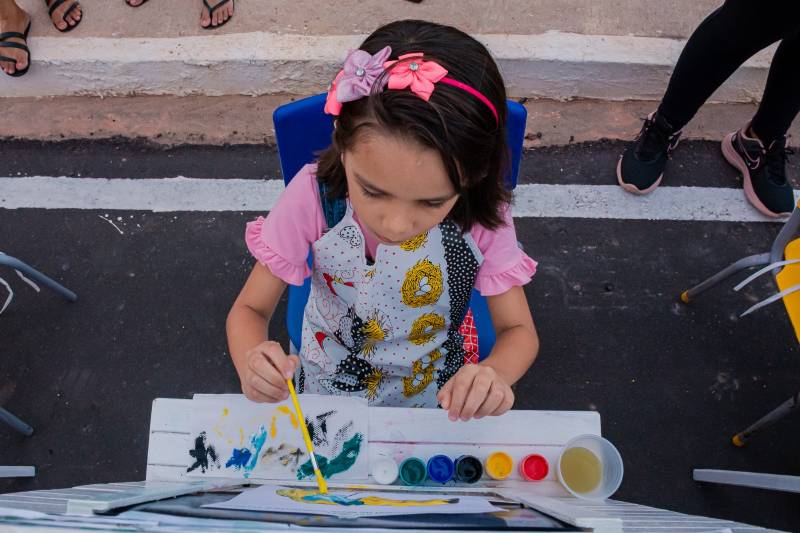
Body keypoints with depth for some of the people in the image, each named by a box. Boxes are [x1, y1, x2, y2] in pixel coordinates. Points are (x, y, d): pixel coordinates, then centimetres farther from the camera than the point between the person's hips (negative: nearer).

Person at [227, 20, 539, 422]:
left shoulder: (482, 217, -24)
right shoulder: (314, 195, -26)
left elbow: (518, 330, -13)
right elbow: (250, 309, -15)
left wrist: (492, 376, -35)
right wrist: (252, 366, -37)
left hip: (433, 400, 1)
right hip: (326, 390, 0)